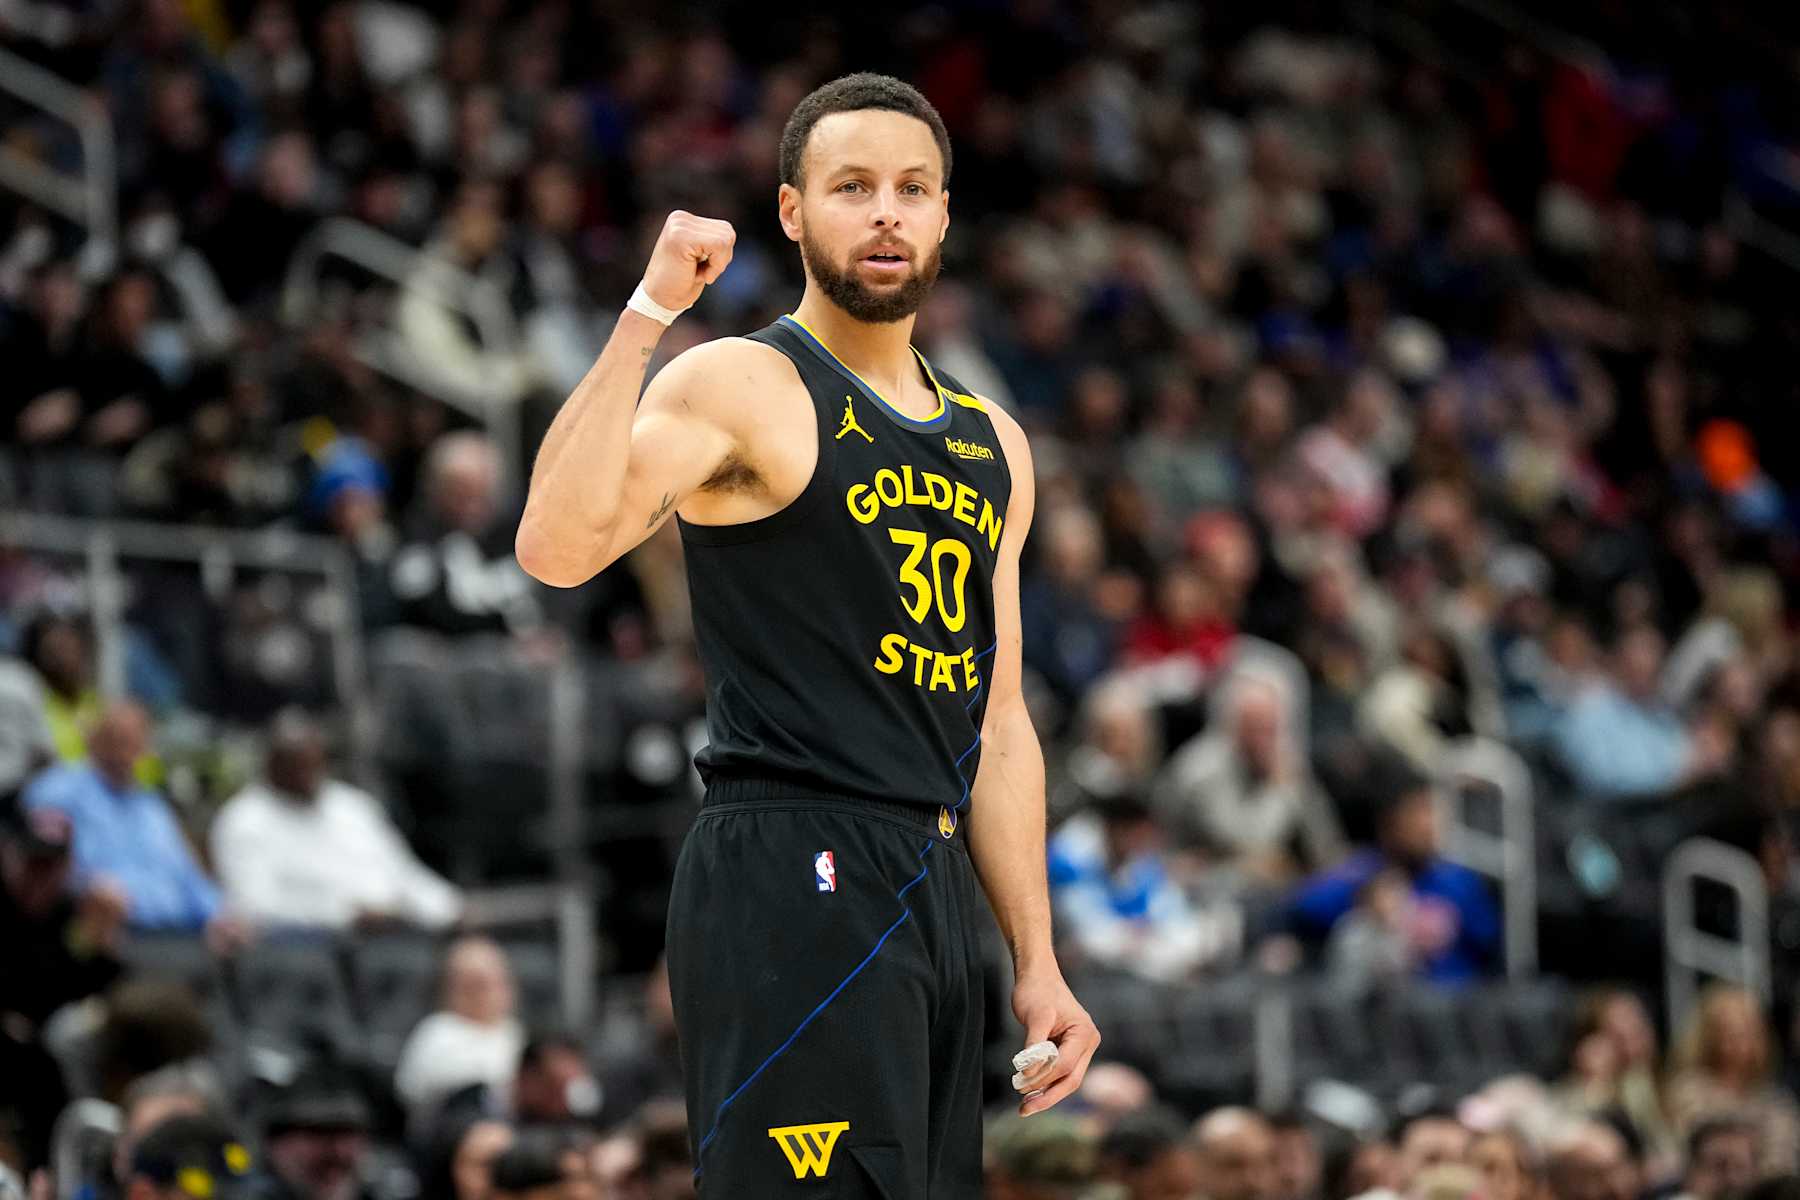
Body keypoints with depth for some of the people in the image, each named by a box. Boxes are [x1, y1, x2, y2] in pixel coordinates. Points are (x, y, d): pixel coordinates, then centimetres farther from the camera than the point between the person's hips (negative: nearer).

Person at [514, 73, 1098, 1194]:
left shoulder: (991, 443, 18)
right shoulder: (740, 388, -5)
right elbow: (560, 547, -23)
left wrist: (1037, 961, 17)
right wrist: (647, 314, -24)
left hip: (934, 891, 8)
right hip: (796, 888, -8)